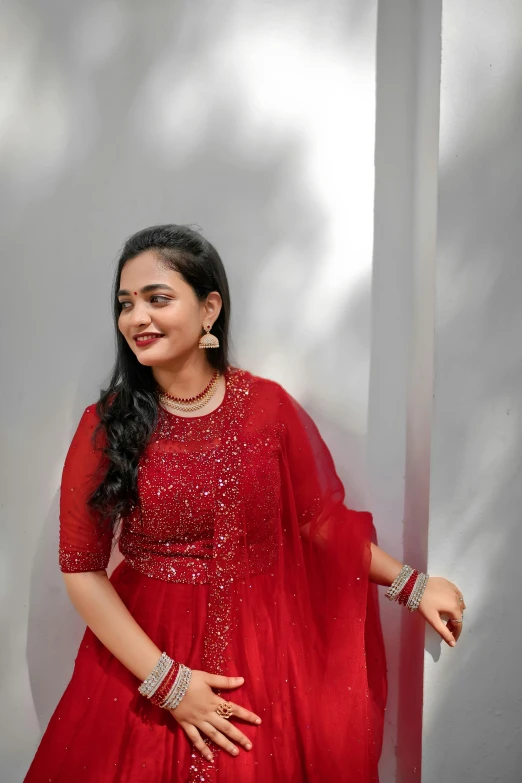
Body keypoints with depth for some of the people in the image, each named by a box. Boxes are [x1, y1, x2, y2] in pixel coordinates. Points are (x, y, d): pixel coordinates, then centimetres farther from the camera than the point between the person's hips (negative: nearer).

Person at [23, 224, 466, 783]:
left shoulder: (268, 406, -5)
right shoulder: (105, 426, -7)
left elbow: (321, 520, 3)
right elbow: (80, 569, -8)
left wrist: (410, 584, -5)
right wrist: (165, 680, -13)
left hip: (264, 653, 1)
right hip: (141, 659, 0)